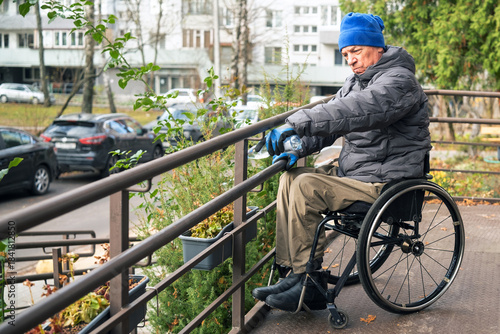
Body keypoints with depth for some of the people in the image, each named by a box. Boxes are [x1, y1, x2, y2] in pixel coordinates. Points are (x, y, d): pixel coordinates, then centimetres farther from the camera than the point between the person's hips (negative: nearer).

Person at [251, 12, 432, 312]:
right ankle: (290, 272, -3)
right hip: (353, 172, 10)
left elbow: (355, 112, -33)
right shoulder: (357, 81, 16)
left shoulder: (399, 80, -16)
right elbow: (332, 117, 14)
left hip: (385, 184, -10)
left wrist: (296, 124, -38)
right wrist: (298, 149, -5)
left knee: (307, 186, -23)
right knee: (291, 177, 0)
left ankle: (309, 283, -15)